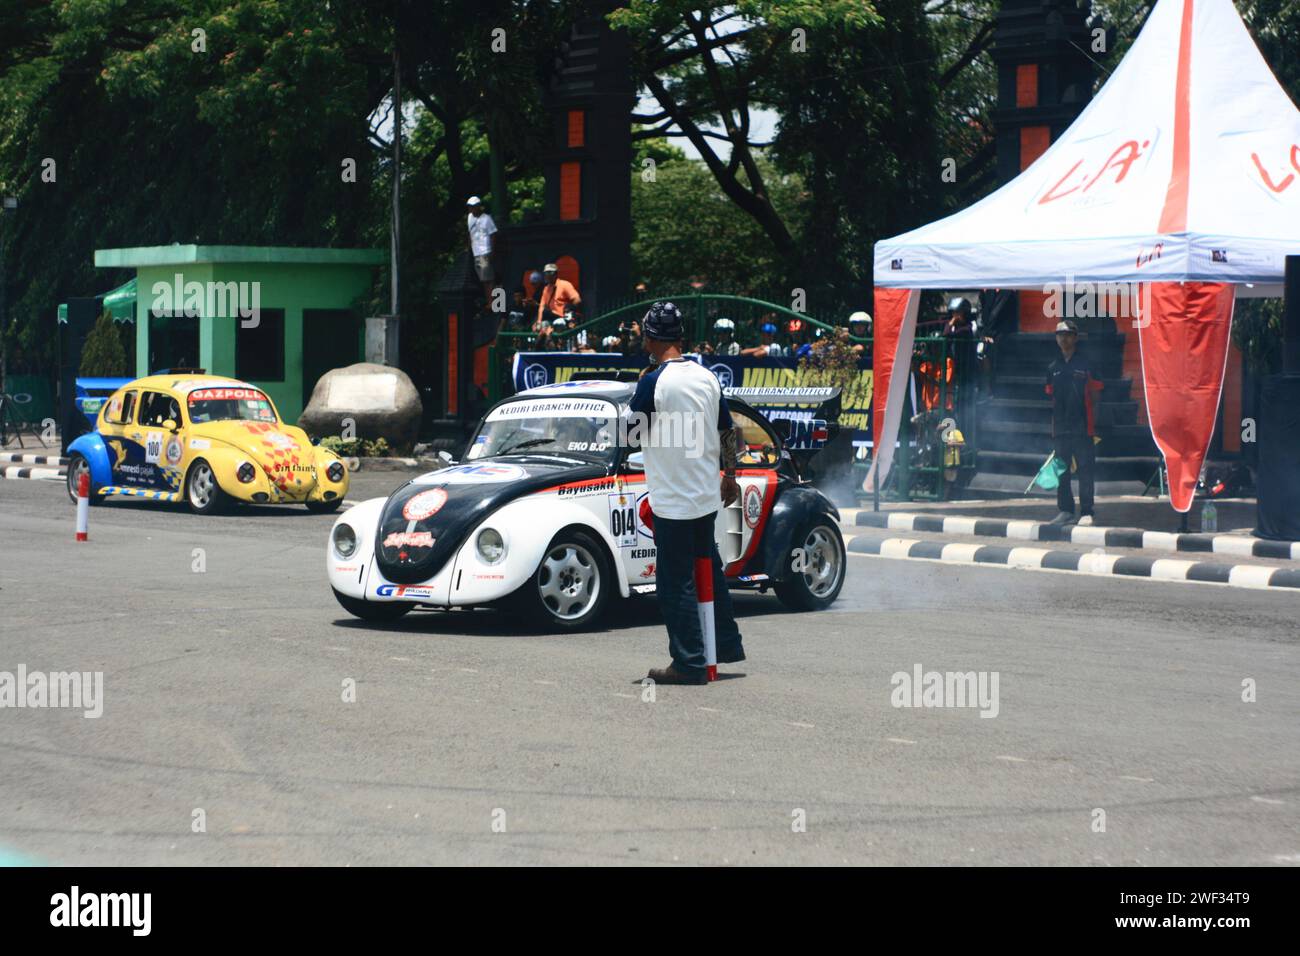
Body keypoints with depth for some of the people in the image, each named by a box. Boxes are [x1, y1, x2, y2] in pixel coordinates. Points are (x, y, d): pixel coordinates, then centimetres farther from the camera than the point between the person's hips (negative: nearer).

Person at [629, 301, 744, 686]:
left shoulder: (654, 382, -17)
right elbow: (728, 431, 11)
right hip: (707, 495, 7)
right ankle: (727, 644, 30)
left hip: (673, 502, -7)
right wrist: (730, 476, 22)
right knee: (709, 570, 22)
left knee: (676, 582, 0)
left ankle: (689, 664, 3)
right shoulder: (707, 377, 4)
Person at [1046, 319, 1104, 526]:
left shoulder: (1086, 365, 0)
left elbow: (1095, 395, 2)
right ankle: (1065, 510, 15)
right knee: (1060, 470, 7)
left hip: (1082, 429, -4)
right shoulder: (1053, 368, 12)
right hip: (1060, 429, 5)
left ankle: (1086, 512, -2)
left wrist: (1094, 427, -1)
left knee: (1085, 470, -4)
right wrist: (1053, 425, 12)